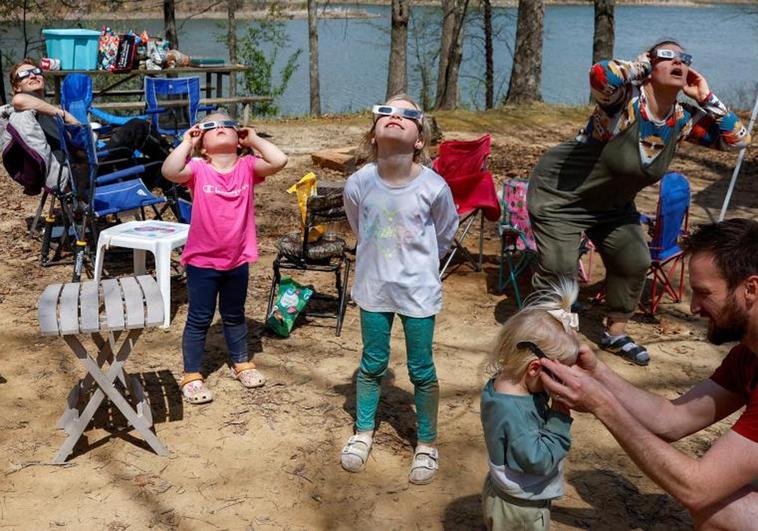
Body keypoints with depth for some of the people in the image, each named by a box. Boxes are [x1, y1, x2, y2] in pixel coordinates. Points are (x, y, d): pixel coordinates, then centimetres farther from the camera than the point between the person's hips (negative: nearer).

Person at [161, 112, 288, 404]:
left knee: (234, 315, 22)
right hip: (202, 261, -3)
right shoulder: (198, 169, -11)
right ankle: (191, 376, 21)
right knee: (199, 320, 9)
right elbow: (170, 171, -31)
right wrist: (187, 141, -18)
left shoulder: (247, 167, -4)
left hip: (237, 260, 3)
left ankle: (241, 363, 40)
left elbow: (279, 161, -20)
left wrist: (254, 139, -9)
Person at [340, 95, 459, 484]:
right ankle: (363, 431, 37)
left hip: (418, 290, -1)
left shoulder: (433, 187, -19)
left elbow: (445, 234, 1)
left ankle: (427, 444, 29)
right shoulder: (358, 183, -15)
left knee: (421, 370, 11)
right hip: (374, 288, 2)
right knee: (372, 364, 17)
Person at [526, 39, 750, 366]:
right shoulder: (625, 100, -26)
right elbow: (600, 74, -48)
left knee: (635, 262, 7)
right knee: (559, 269, -11)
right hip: (560, 194, -7)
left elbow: (738, 138, -2)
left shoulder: (683, 120, -6)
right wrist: (642, 65, -29)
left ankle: (615, 333, 28)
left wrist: (706, 98, -12)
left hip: (612, 204, 8)